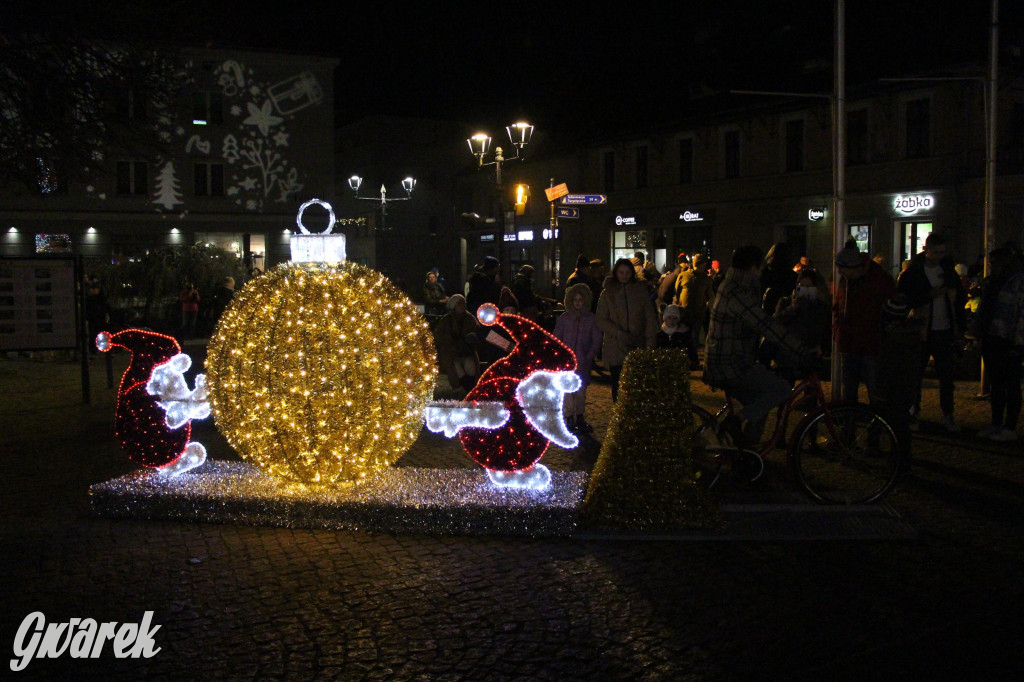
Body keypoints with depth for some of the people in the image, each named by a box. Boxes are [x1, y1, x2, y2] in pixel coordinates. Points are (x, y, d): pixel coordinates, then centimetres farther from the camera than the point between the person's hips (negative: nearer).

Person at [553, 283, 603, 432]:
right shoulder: (564, 318, 6)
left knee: (581, 389, 5)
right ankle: (570, 418, 1)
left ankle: (580, 416, 16)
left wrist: (589, 357, -5)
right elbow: (556, 339, 8)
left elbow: (596, 340, 5)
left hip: (583, 362, 0)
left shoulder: (591, 318, 4)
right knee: (567, 389, -5)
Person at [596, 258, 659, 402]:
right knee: (618, 386, 3)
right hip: (615, 349, 0)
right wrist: (621, 334, -12)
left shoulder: (641, 291, 7)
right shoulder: (607, 293, 4)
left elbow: (651, 318, 5)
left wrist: (650, 343, -7)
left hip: (637, 348, 0)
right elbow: (601, 321, 0)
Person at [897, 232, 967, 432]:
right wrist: (929, 295, -21)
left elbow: (960, 296, 15)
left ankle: (948, 415, 15)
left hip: (945, 331, 3)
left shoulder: (947, 270, 7)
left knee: (947, 374, 5)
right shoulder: (912, 273, -5)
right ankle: (913, 413, 17)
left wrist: (960, 326, 6)